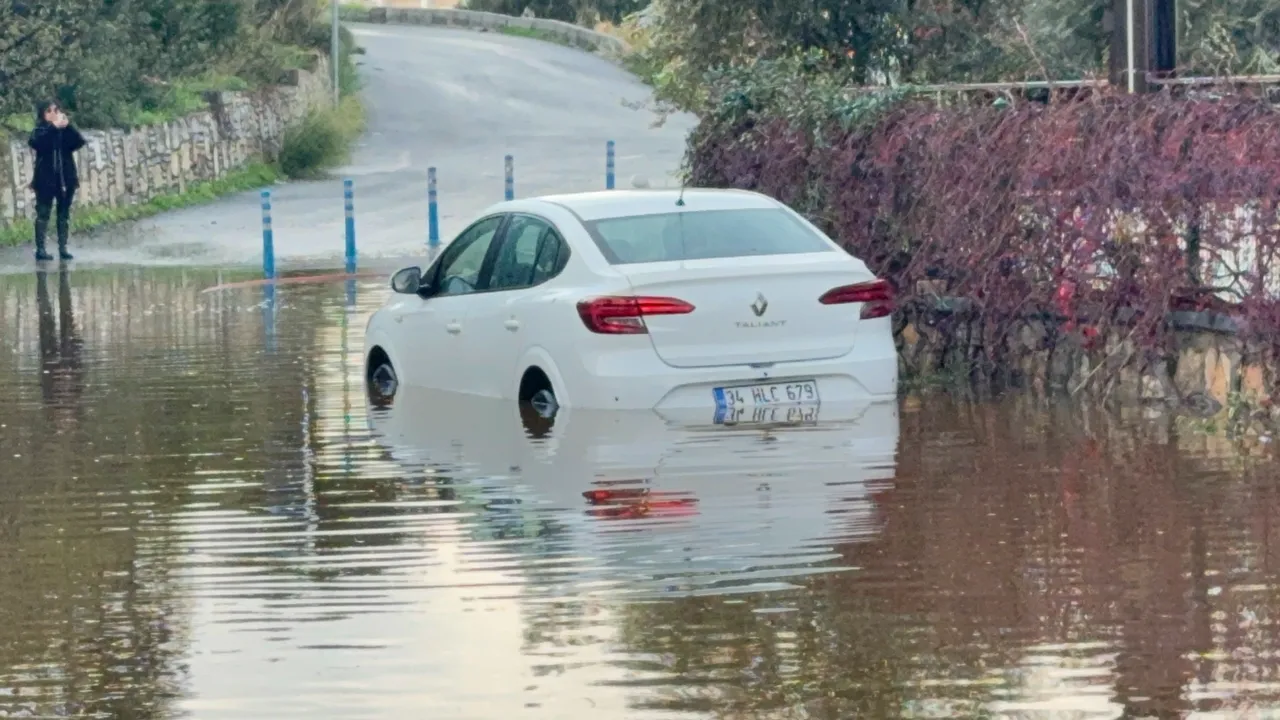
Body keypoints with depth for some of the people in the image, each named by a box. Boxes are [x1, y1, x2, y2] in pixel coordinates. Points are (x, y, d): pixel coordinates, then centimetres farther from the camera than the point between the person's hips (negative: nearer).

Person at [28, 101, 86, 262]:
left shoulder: (66, 131, 9)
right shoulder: (40, 131, 1)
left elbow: (80, 142, -7)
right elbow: (35, 143, -20)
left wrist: (68, 126, -18)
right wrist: (53, 127, -24)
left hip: (66, 178, 3)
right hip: (46, 179, -3)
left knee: (64, 214, 6)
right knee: (43, 213, -4)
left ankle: (63, 248, 10)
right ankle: (40, 249, -4)